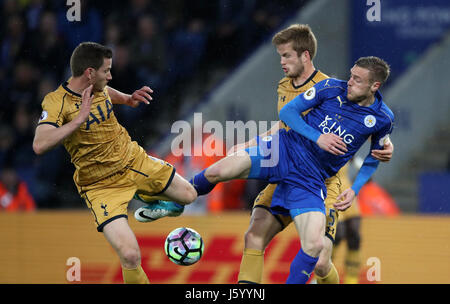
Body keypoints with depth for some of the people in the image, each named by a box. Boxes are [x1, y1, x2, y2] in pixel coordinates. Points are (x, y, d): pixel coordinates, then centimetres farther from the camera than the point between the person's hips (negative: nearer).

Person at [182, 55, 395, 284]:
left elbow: (373, 159, 15)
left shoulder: (383, 119, -3)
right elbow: (287, 111, 0)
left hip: (311, 180, 0)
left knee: (314, 246, -19)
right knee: (217, 172, -20)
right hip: (286, 149, 0)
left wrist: (354, 190, 1)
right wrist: (318, 137, -13)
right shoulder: (332, 88, -5)